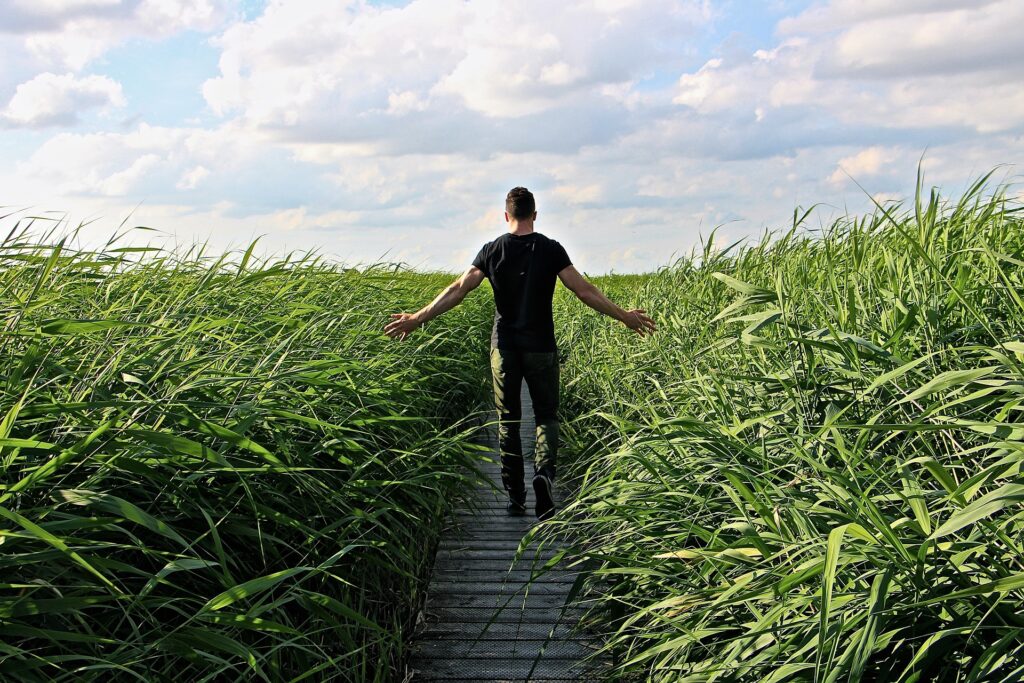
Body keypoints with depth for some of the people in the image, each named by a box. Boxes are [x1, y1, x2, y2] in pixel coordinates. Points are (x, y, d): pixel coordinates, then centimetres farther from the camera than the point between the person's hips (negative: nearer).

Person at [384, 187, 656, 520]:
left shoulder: (492, 251, 0)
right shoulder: (550, 249, -4)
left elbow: (457, 290, -4)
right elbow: (585, 291, -6)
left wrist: (417, 318, 2)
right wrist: (624, 316, 2)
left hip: (504, 347, 1)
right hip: (540, 348, -1)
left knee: (507, 420, 10)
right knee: (546, 416, 9)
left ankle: (515, 496, 13)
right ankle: (544, 471, -18)